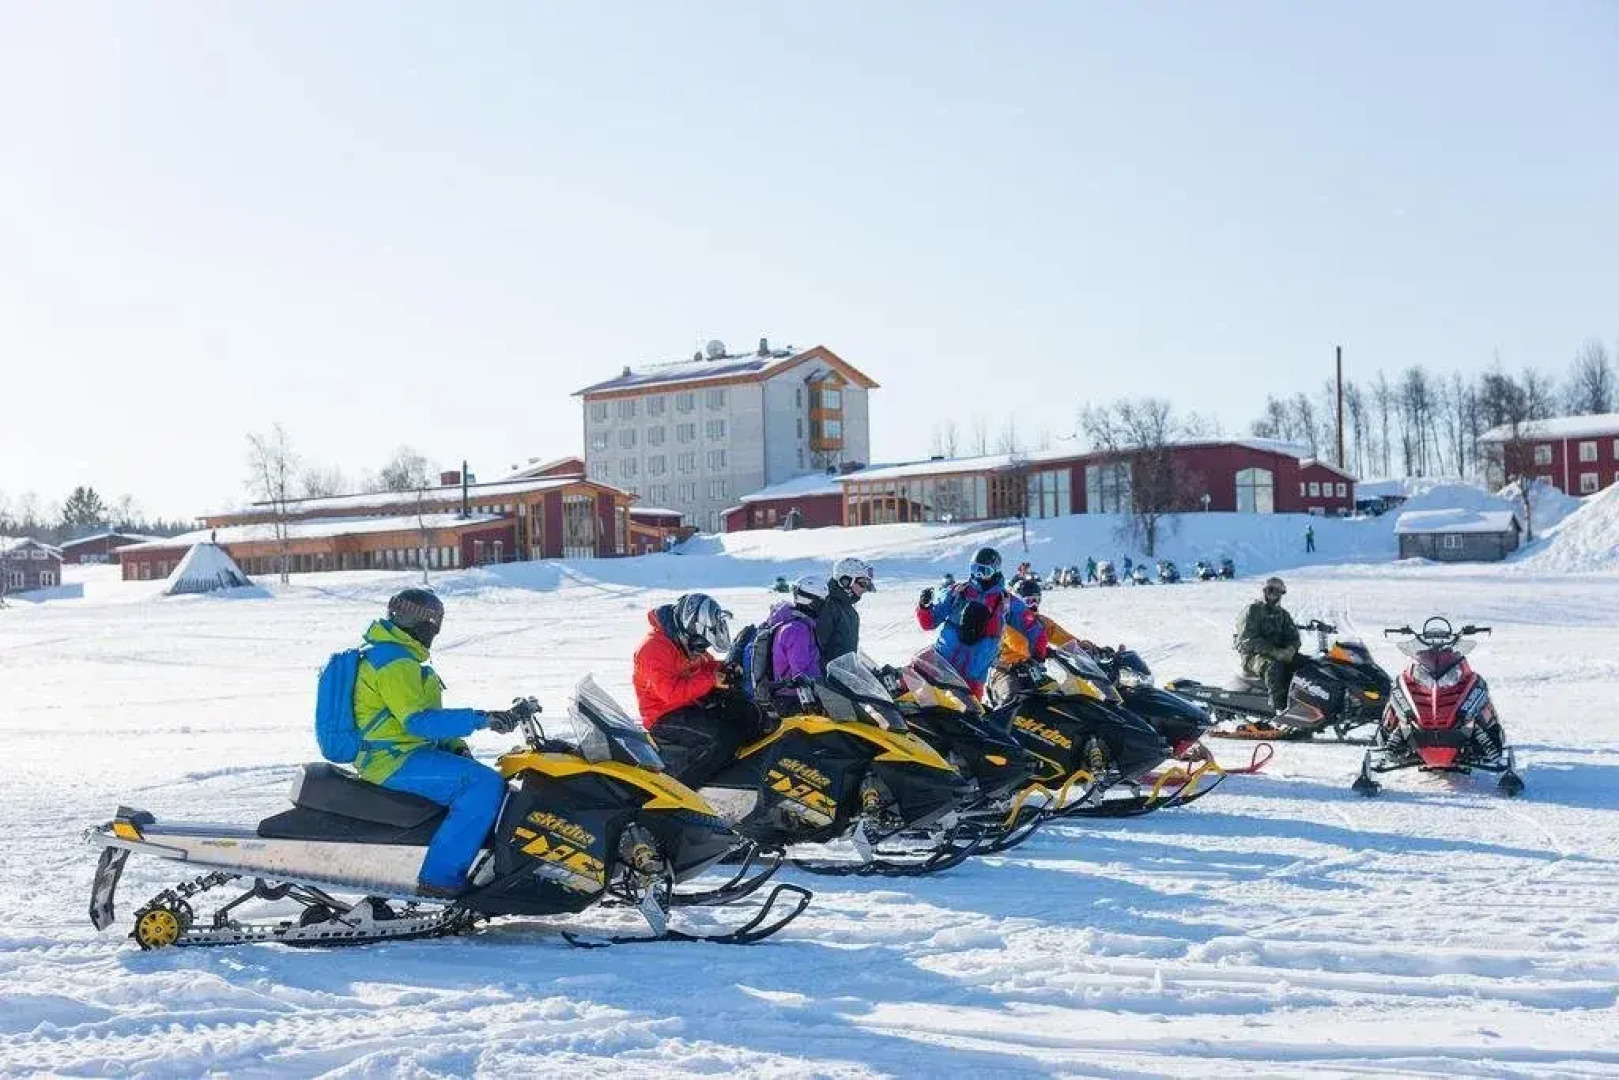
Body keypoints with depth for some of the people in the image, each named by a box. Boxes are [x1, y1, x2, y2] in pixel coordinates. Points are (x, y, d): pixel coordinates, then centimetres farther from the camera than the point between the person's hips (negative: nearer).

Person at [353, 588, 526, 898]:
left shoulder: (402, 657, 18)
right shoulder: (395, 663, -16)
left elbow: (418, 715, 23)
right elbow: (418, 721, -26)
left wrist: (455, 745, 9)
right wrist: (482, 719, -28)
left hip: (404, 752, 11)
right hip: (394, 762, -11)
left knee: (487, 778, 16)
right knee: (485, 785, -24)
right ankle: (439, 876, -25)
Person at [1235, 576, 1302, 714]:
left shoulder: (1283, 614, 18)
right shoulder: (1252, 611, -2)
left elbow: (1293, 636, 11)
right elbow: (1249, 640, -13)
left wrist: (1290, 649, -15)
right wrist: (1274, 652, -24)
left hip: (1280, 654, 6)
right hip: (1253, 656, -6)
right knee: (1274, 666, -38)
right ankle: (1279, 708, -44)